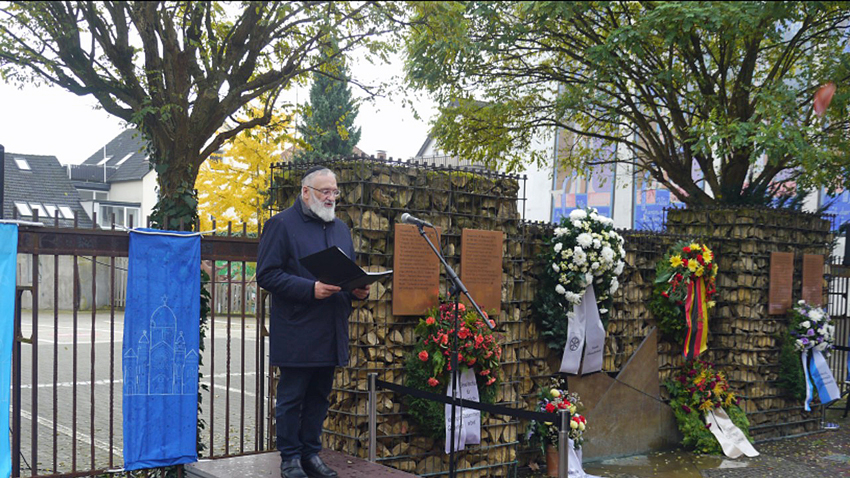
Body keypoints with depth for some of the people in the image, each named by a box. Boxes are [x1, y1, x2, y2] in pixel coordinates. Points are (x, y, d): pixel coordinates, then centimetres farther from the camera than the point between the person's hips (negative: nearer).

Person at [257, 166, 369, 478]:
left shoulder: (341, 228, 17)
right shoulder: (282, 224, -4)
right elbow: (266, 275, -12)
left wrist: (359, 290, 0)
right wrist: (311, 289, -20)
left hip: (331, 333, 6)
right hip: (296, 333, -6)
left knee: (319, 397, 12)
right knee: (291, 398, 2)